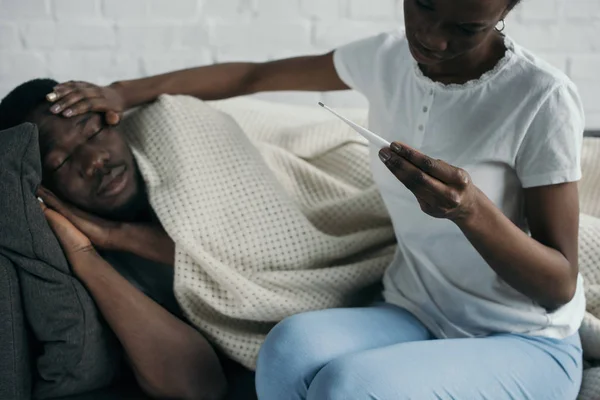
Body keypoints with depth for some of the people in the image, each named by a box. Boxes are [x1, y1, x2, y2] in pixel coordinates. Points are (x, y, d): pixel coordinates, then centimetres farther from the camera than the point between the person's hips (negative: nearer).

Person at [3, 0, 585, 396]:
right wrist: (128, 90, 4)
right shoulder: (388, 59, -1)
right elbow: (255, 75, 12)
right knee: (293, 345, -32)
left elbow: (560, 287, -15)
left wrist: (472, 210, -34)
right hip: (412, 315, 4)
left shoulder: (542, 100, -17)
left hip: (526, 344, -4)